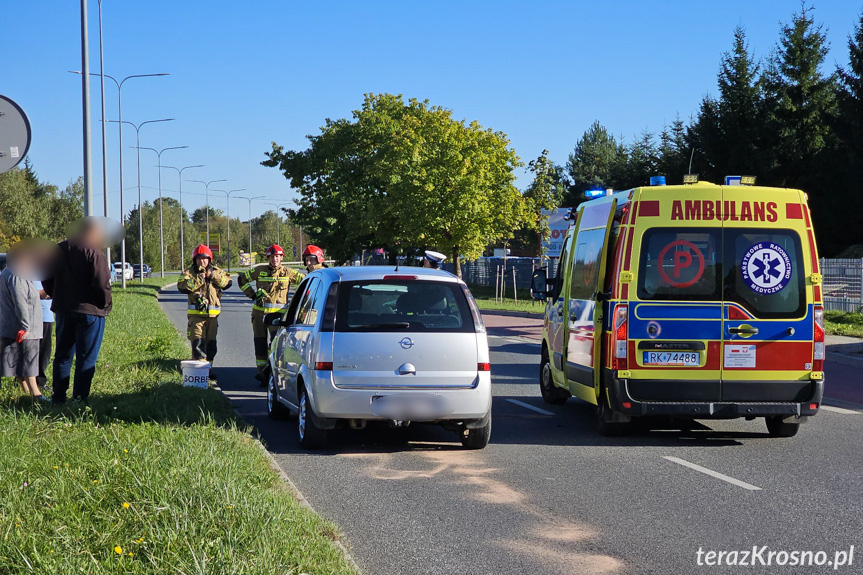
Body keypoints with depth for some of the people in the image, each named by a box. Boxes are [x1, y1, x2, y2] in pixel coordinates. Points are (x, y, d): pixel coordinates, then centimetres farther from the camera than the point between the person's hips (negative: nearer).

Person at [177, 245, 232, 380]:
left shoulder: (216, 271, 11)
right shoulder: (190, 272, 2)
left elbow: (228, 282, -2)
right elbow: (182, 286, -14)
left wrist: (214, 276, -13)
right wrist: (198, 280, -20)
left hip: (213, 313, 4)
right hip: (196, 313, -4)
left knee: (211, 343, 11)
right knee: (198, 342, -12)